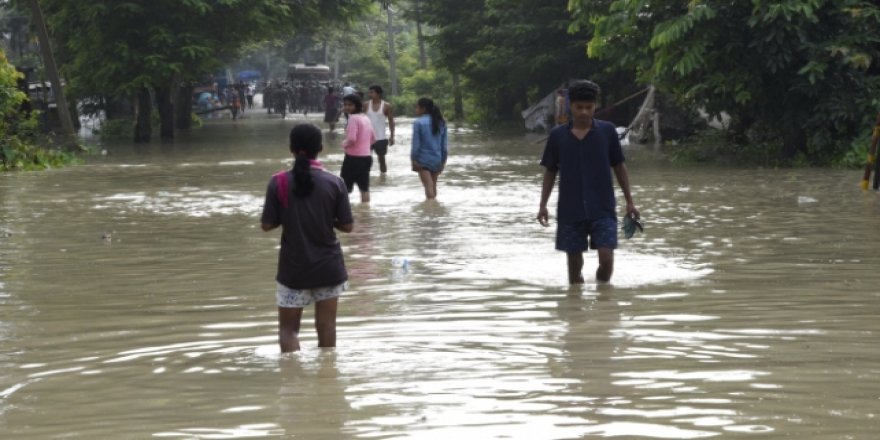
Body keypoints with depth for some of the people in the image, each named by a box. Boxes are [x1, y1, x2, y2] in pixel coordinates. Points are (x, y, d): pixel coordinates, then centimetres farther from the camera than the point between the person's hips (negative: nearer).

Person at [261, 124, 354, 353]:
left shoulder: (279, 182, -10)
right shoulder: (334, 183, -8)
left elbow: (267, 225, -6)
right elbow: (347, 226, -5)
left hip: (293, 267, -1)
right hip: (328, 266, 1)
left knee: (288, 328, 9)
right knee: (326, 326, 12)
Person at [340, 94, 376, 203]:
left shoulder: (353, 118, -15)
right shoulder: (366, 118, 12)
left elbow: (351, 139, -25)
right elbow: (373, 139, 20)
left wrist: (344, 144, -7)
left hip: (353, 157, -8)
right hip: (367, 157, 8)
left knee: (344, 188, 0)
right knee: (364, 187, 13)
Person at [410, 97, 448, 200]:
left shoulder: (419, 123, -11)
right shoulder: (441, 122, 5)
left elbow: (416, 144, -12)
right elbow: (444, 144, 8)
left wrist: (414, 159, -7)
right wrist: (443, 161, 14)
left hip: (423, 160, -5)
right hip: (437, 159, 5)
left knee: (428, 186, -5)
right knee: (434, 185, 15)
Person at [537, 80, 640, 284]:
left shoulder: (607, 131, 0)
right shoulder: (557, 135, 2)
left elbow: (619, 167, 6)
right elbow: (550, 171, 10)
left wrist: (629, 201, 5)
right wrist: (543, 204, 4)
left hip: (602, 209, -1)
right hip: (570, 211, 1)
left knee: (606, 257, -11)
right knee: (574, 262, 6)